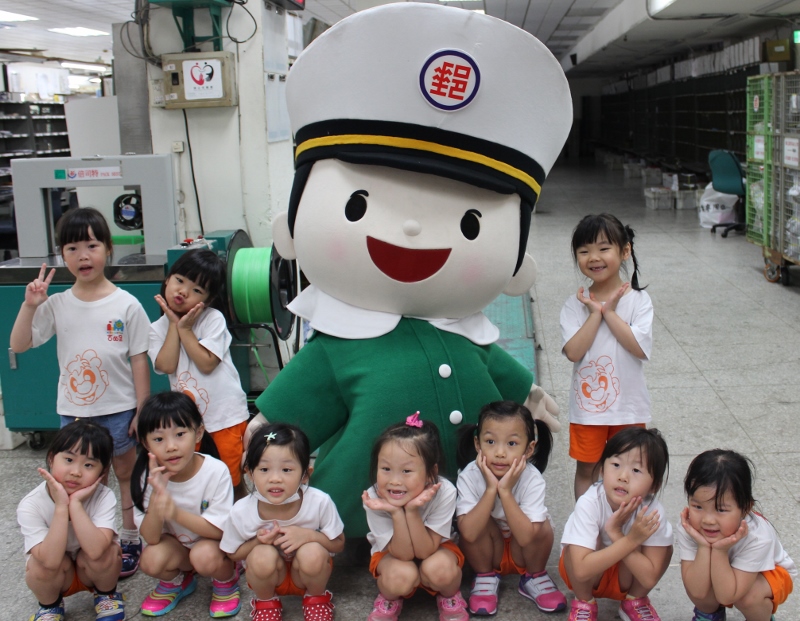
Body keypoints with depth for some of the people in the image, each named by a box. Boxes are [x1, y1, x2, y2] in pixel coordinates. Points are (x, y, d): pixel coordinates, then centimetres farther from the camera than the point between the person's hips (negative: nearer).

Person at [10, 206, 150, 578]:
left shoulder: (126, 305, -10)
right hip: (73, 411, 3)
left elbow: (139, 360, -6)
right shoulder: (57, 305, -3)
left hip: (118, 410, -2)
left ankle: (130, 540, 28)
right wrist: (29, 306, -17)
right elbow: (18, 345, -3)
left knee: (124, 476, 13)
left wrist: (142, 410, -7)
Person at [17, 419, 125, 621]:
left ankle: (106, 594, 3)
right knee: (43, 566, -31)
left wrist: (75, 503, -41)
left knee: (104, 552, -30)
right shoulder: (30, 505, -26)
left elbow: (95, 550, -42)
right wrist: (61, 506, -41)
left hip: (94, 571, 0)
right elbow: (51, 560, -38)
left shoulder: (104, 497, -26)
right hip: (56, 577, 0)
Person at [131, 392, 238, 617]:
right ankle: (176, 581, 10)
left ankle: (227, 580, 2)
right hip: (178, 545, 3)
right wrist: (156, 494, -36)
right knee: (151, 560, -26)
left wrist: (176, 513, -40)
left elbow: (219, 530, -24)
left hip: (215, 543, -3)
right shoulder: (149, 476, -18)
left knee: (204, 555, -33)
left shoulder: (216, 472, -27)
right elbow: (151, 538, -19)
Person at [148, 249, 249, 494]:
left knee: (233, 478, 7)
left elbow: (207, 363, -20)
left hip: (225, 412, -3)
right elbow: (166, 365, -14)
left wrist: (185, 329, -17)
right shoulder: (158, 328, 2)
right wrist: (174, 324, -12)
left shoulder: (214, 319, -10)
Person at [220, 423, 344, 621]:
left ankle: (316, 597, 3)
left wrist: (308, 535, -31)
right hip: (268, 575, 0)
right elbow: (233, 553, -5)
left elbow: (338, 544, -11)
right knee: (262, 555, -31)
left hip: (307, 574, 0)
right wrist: (258, 542, -27)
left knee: (313, 552, -32)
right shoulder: (242, 512, -23)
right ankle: (266, 602, 3)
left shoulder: (320, 503, -27)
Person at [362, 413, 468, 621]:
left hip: (434, 549, 0)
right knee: (401, 576, -32)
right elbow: (404, 554, -26)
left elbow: (425, 552, -28)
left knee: (439, 568, -32)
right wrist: (396, 513, -42)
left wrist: (412, 511, -43)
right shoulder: (374, 500, -30)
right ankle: (389, 598, 5)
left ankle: (450, 596, 4)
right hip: (393, 553, 0)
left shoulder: (444, 492, -32)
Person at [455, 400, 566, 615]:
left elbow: (525, 537, -35)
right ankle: (485, 577, -1)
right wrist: (491, 489, -39)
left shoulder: (532, 478, -26)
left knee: (543, 526, -28)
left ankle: (534, 577, 1)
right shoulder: (469, 476, -26)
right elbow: (468, 533, -35)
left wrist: (505, 491, -40)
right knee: (483, 523, -29)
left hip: (522, 554, 0)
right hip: (486, 553, 0)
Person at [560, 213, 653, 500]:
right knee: (586, 467, 13)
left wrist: (609, 312, -19)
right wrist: (596, 313, -20)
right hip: (587, 403, 1)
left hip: (628, 403, 0)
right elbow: (573, 352, -18)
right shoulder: (575, 304, -6)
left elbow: (640, 348, -21)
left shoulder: (638, 299, -8)